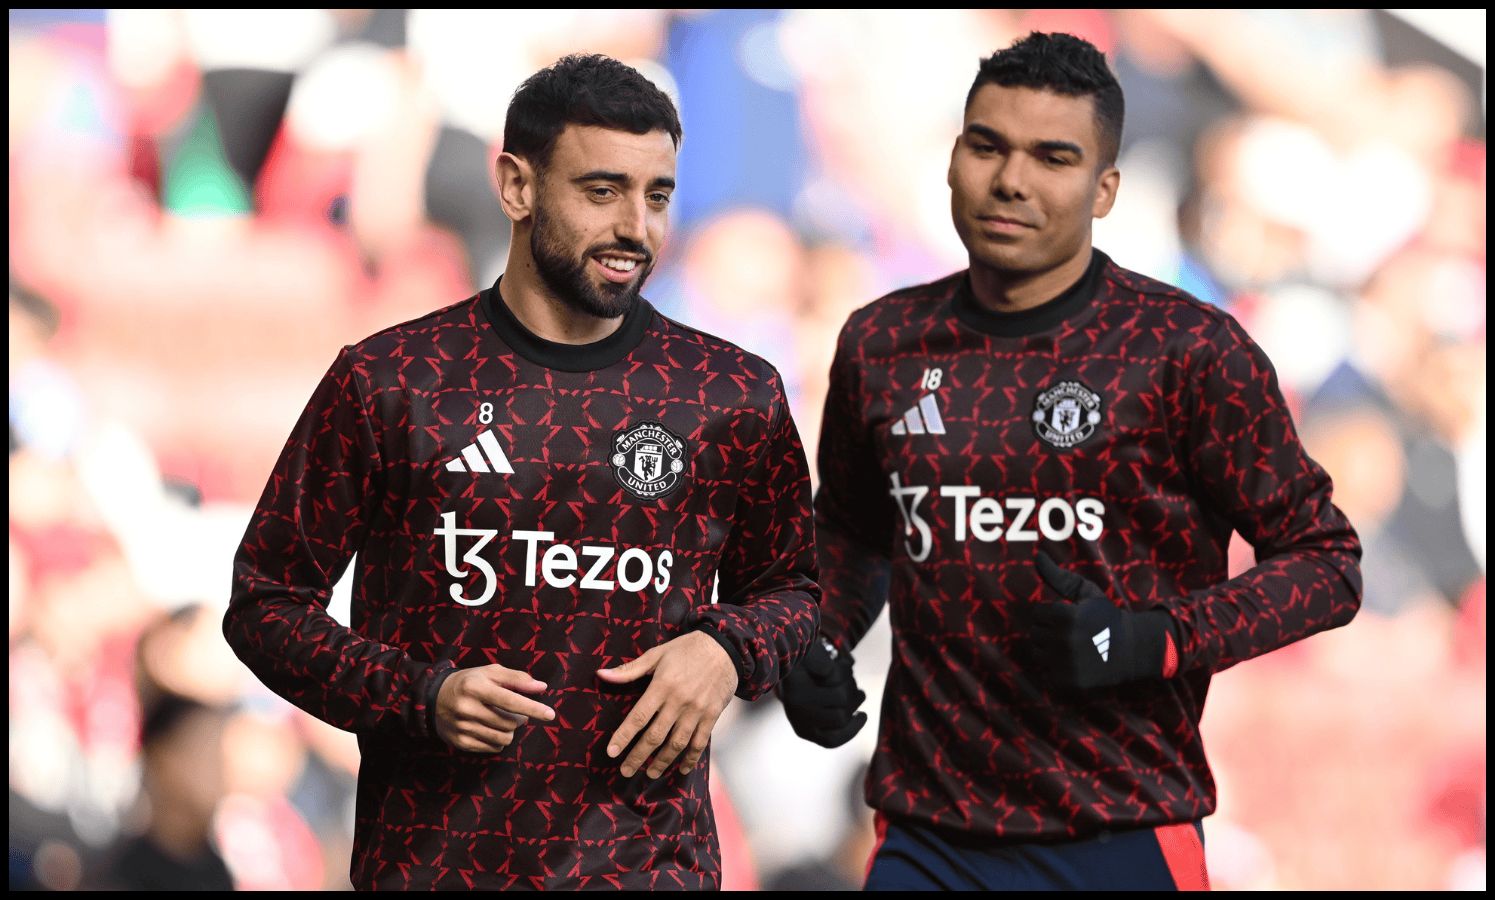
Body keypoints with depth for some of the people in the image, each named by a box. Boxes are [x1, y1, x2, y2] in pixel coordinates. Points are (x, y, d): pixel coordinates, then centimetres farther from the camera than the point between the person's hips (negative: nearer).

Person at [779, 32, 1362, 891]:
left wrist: (1150, 642, -15)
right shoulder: (882, 345, 6)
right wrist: (818, 648, 6)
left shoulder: (1187, 351, -6)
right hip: (926, 835, 3)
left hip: (1122, 840, -3)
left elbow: (1325, 561, -2)